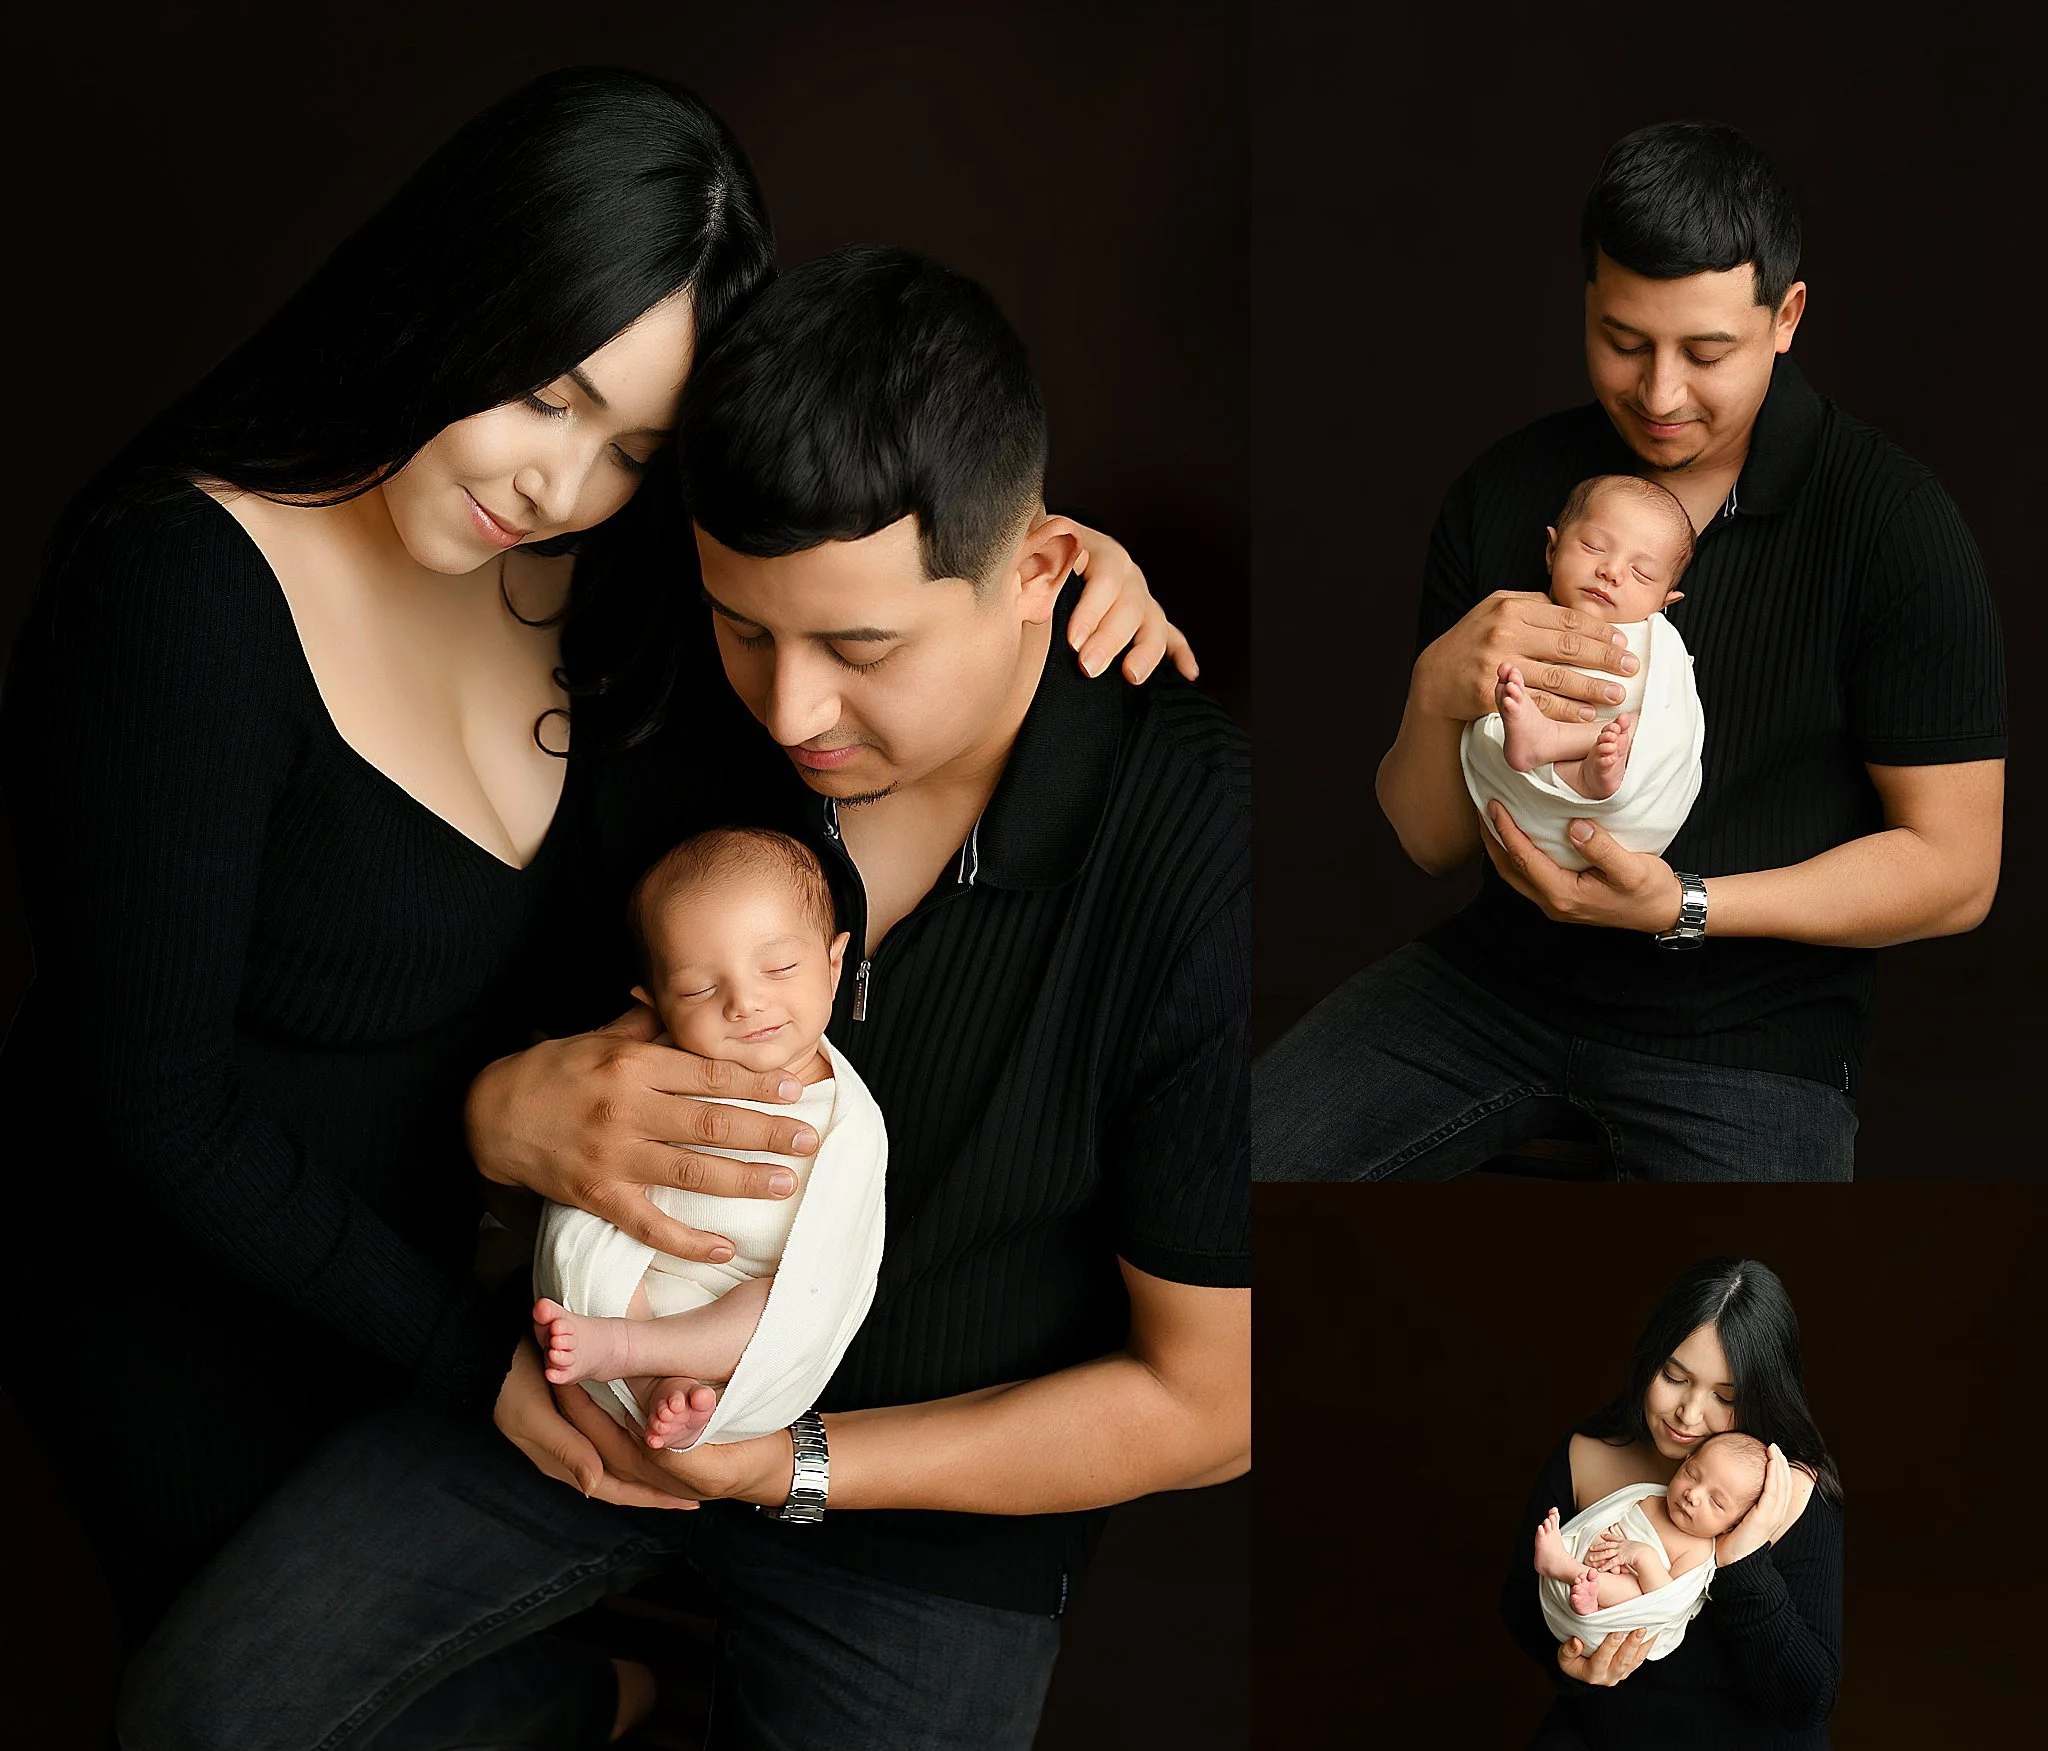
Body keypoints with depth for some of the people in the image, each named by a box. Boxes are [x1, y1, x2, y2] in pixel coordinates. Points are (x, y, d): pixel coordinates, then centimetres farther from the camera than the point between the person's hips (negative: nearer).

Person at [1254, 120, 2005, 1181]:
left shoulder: (1893, 523, -11)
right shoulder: (1506, 492, 1)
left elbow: (1955, 870, -10)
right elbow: (1431, 843, 3)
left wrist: (1680, 907, -21)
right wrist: (1438, 693, -20)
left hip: (1751, 1030, -3)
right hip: (1505, 966, 3)